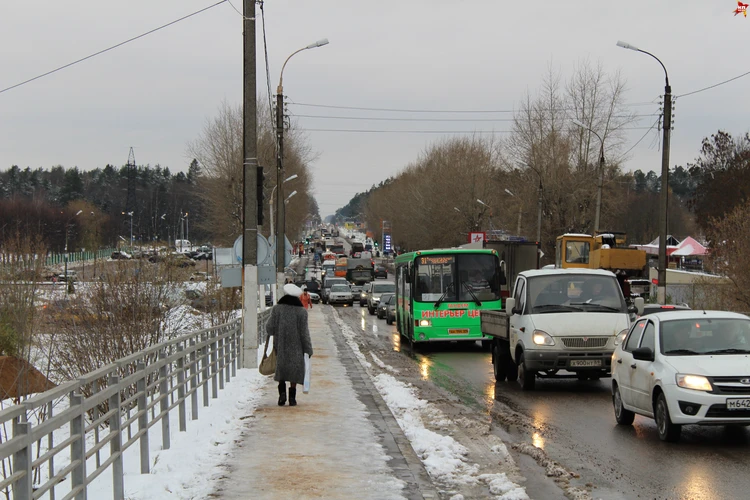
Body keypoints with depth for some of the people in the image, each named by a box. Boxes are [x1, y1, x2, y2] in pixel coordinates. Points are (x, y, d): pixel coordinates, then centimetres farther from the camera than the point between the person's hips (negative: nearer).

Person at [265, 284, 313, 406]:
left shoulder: (277, 309, -7)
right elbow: (304, 332, -7)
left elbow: (270, 328, -6)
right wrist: (308, 349, 1)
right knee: (294, 369, 10)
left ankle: (282, 393, -3)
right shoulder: (301, 311, -8)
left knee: (281, 368, 16)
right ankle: (292, 397, 6)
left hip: (280, 345, 1)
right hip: (296, 346, -1)